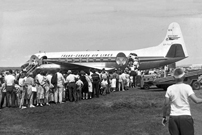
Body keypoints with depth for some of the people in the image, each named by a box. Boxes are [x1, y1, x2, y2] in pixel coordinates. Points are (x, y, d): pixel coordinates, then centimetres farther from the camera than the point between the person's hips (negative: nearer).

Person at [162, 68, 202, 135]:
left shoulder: (170, 88, 1)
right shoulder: (187, 87, -6)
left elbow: (166, 104, 2)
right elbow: (196, 100, -14)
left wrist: (164, 117, 11)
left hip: (173, 117, 3)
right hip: (185, 117, -3)